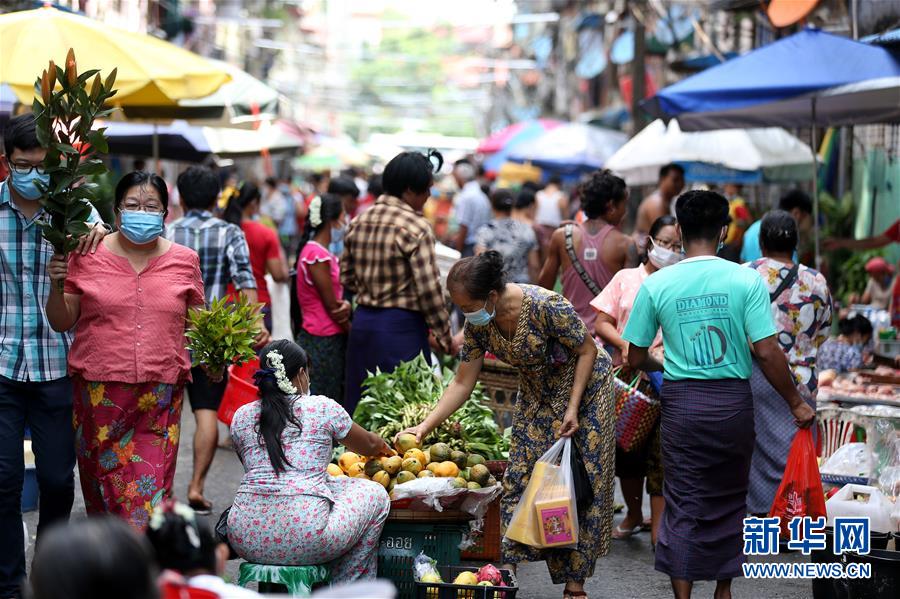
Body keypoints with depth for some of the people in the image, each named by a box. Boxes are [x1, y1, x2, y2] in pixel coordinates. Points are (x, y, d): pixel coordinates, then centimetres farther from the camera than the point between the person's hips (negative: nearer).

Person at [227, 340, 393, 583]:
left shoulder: (241, 417, 12)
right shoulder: (322, 408, 4)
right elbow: (369, 444, 22)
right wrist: (386, 449, 46)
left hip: (246, 540, 5)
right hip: (304, 540, -5)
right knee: (375, 494, 18)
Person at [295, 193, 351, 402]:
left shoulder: (323, 253, 15)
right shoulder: (317, 254, -16)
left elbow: (336, 299, 11)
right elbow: (332, 307, -14)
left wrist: (347, 305, -12)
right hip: (323, 343, -10)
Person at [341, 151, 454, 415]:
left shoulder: (359, 222, 8)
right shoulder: (415, 227, -14)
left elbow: (346, 278, 13)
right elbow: (429, 289, -15)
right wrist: (445, 338, -6)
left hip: (362, 322, 7)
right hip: (401, 328, -7)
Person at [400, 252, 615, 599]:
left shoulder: (545, 307, -33)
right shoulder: (478, 324, -14)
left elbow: (588, 351, -20)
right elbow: (462, 384, -7)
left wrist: (573, 408, -22)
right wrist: (425, 427, -15)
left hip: (584, 387, -6)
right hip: (537, 394, 6)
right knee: (521, 477, -1)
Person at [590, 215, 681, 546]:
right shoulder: (625, 279, 9)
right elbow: (602, 323, 6)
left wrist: (665, 351, -18)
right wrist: (625, 344, -12)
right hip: (626, 374, 2)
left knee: (660, 451, -7)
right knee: (626, 447, 11)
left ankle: (658, 528, -4)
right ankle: (633, 515, 32)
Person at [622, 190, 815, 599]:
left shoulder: (656, 285, -4)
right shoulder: (747, 280, -8)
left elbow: (635, 358, 3)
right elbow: (767, 353, -12)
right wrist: (796, 403, 0)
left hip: (682, 401, 0)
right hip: (733, 402, 0)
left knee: (683, 504, 6)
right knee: (729, 500, 17)